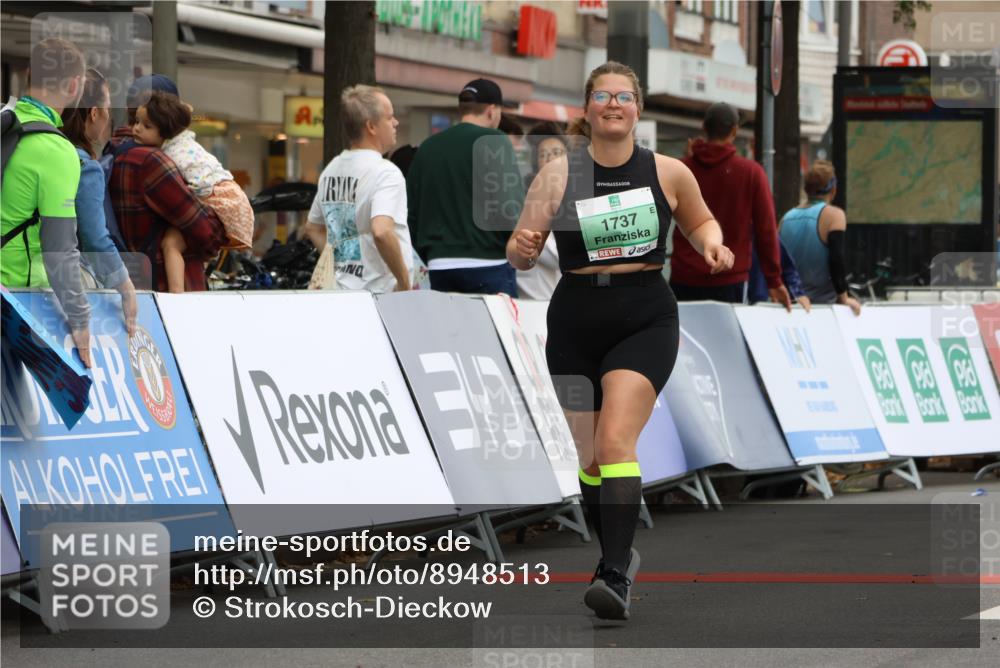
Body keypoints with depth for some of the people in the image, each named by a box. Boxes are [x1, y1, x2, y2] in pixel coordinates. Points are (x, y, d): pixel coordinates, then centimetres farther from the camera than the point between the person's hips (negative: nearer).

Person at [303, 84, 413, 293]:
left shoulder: (331, 171, 14)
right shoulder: (386, 173, -13)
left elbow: (313, 228, 26)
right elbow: (382, 232, -27)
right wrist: (404, 282, -17)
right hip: (380, 292, -8)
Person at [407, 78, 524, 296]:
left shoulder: (428, 147, 11)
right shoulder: (494, 143, -6)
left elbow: (412, 211, 14)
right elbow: (512, 205, -12)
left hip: (439, 266, 5)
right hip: (488, 264, -5)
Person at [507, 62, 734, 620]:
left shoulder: (668, 173, 0)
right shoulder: (558, 174, -1)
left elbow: (700, 221, 19)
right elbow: (521, 254, 0)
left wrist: (713, 246, -2)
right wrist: (523, 249, -23)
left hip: (646, 322, -2)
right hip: (576, 324, 2)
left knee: (615, 441, -20)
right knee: (589, 456, 10)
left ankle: (617, 577, -24)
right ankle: (617, 553, 34)